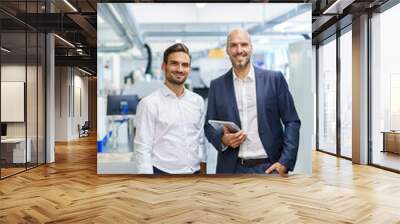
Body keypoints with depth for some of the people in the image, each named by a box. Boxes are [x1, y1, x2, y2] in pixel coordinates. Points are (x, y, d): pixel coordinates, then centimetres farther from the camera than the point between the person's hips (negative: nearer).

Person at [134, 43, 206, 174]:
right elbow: (142, 150, -11)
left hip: (195, 171, 5)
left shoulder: (198, 101, 4)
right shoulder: (149, 103, -10)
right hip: (163, 171, -4)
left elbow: (201, 141, 10)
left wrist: (203, 169, 9)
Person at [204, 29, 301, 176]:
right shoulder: (217, 85, 4)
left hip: (269, 167, -1)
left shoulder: (274, 79, 0)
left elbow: (292, 122, 0)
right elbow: (209, 126, 7)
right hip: (232, 168, 1)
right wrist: (223, 139, -13)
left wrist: (285, 162, -9)